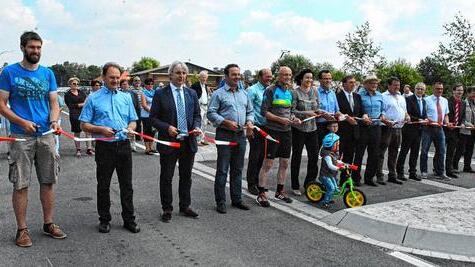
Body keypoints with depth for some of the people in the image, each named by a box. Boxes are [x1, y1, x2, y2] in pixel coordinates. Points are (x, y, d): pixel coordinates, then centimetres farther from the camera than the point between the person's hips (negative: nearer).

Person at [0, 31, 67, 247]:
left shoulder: (48, 73, 10)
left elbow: (54, 103, 9)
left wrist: (54, 121, -11)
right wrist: (22, 122, -15)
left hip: (46, 136, 3)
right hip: (20, 137, -3)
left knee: (48, 181, 9)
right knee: (21, 185, 1)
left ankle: (48, 224, 22)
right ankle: (22, 229, 13)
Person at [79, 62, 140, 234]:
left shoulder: (126, 98, 12)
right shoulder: (93, 99, 2)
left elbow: (133, 121, 15)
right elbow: (84, 125, 0)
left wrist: (130, 128, -8)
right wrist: (101, 130, -16)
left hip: (124, 145, 3)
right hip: (104, 147, -2)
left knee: (126, 185, 8)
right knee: (103, 185, 7)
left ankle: (129, 219, 18)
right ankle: (104, 220, 21)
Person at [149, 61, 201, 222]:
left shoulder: (192, 93, 8)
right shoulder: (161, 94, -4)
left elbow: (197, 115, 13)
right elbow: (153, 118, -4)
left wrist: (197, 127, -7)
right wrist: (167, 127, -19)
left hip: (188, 142, 4)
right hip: (169, 141, -4)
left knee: (186, 176, 14)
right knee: (166, 177, 6)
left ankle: (185, 206, 28)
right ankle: (167, 209, 20)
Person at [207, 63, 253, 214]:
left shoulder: (244, 93, 14)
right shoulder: (218, 93, -4)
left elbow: (250, 111, 19)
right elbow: (211, 113, -9)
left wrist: (250, 122, -1)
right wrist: (226, 122, -18)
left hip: (241, 135, 6)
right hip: (224, 135, -6)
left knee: (238, 169, 13)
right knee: (222, 170, -1)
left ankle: (236, 199, 24)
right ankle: (220, 202, 8)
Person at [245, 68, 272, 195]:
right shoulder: (253, 90, -8)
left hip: (267, 127, 6)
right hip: (256, 127, -6)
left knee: (262, 156, 12)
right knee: (254, 156, -1)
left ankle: (257, 180, 25)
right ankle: (251, 184, 10)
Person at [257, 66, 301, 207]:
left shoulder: (290, 92, 14)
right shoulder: (271, 90, -7)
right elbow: (264, 111, -11)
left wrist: (294, 119, 2)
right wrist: (280, 119, -19)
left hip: (287, 131, 7)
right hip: (273, 131, -7)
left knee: (284, 163, 12)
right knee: (268, 163, -4)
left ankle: (280, 191, 26)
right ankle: (261, 194, 4)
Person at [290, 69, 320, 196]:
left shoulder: (315, 91, 8)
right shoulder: (295, 92, -8)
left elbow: (317, 108, 14)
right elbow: (291, 111, -13)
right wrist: (306, 113, -20)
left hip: (312, 128, 5)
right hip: (298, 129, -5)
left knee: (314, 157, 6)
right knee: (296, 157, 5)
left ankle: (309, 183, 23)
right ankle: (295, 186, 16)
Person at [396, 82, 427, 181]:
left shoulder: (424, 101, 15)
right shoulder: (409, 99, -8)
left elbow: (424, 114, 16)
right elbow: (407, 113, -15)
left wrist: (425, 119, -5)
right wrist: (418, 120, -20)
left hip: (419, 129, 7)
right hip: (409, 128, -7)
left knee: (415, 151, 9)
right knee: (404, 150, 1)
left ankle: (413, 173, 16)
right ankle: (400, 172, 8)